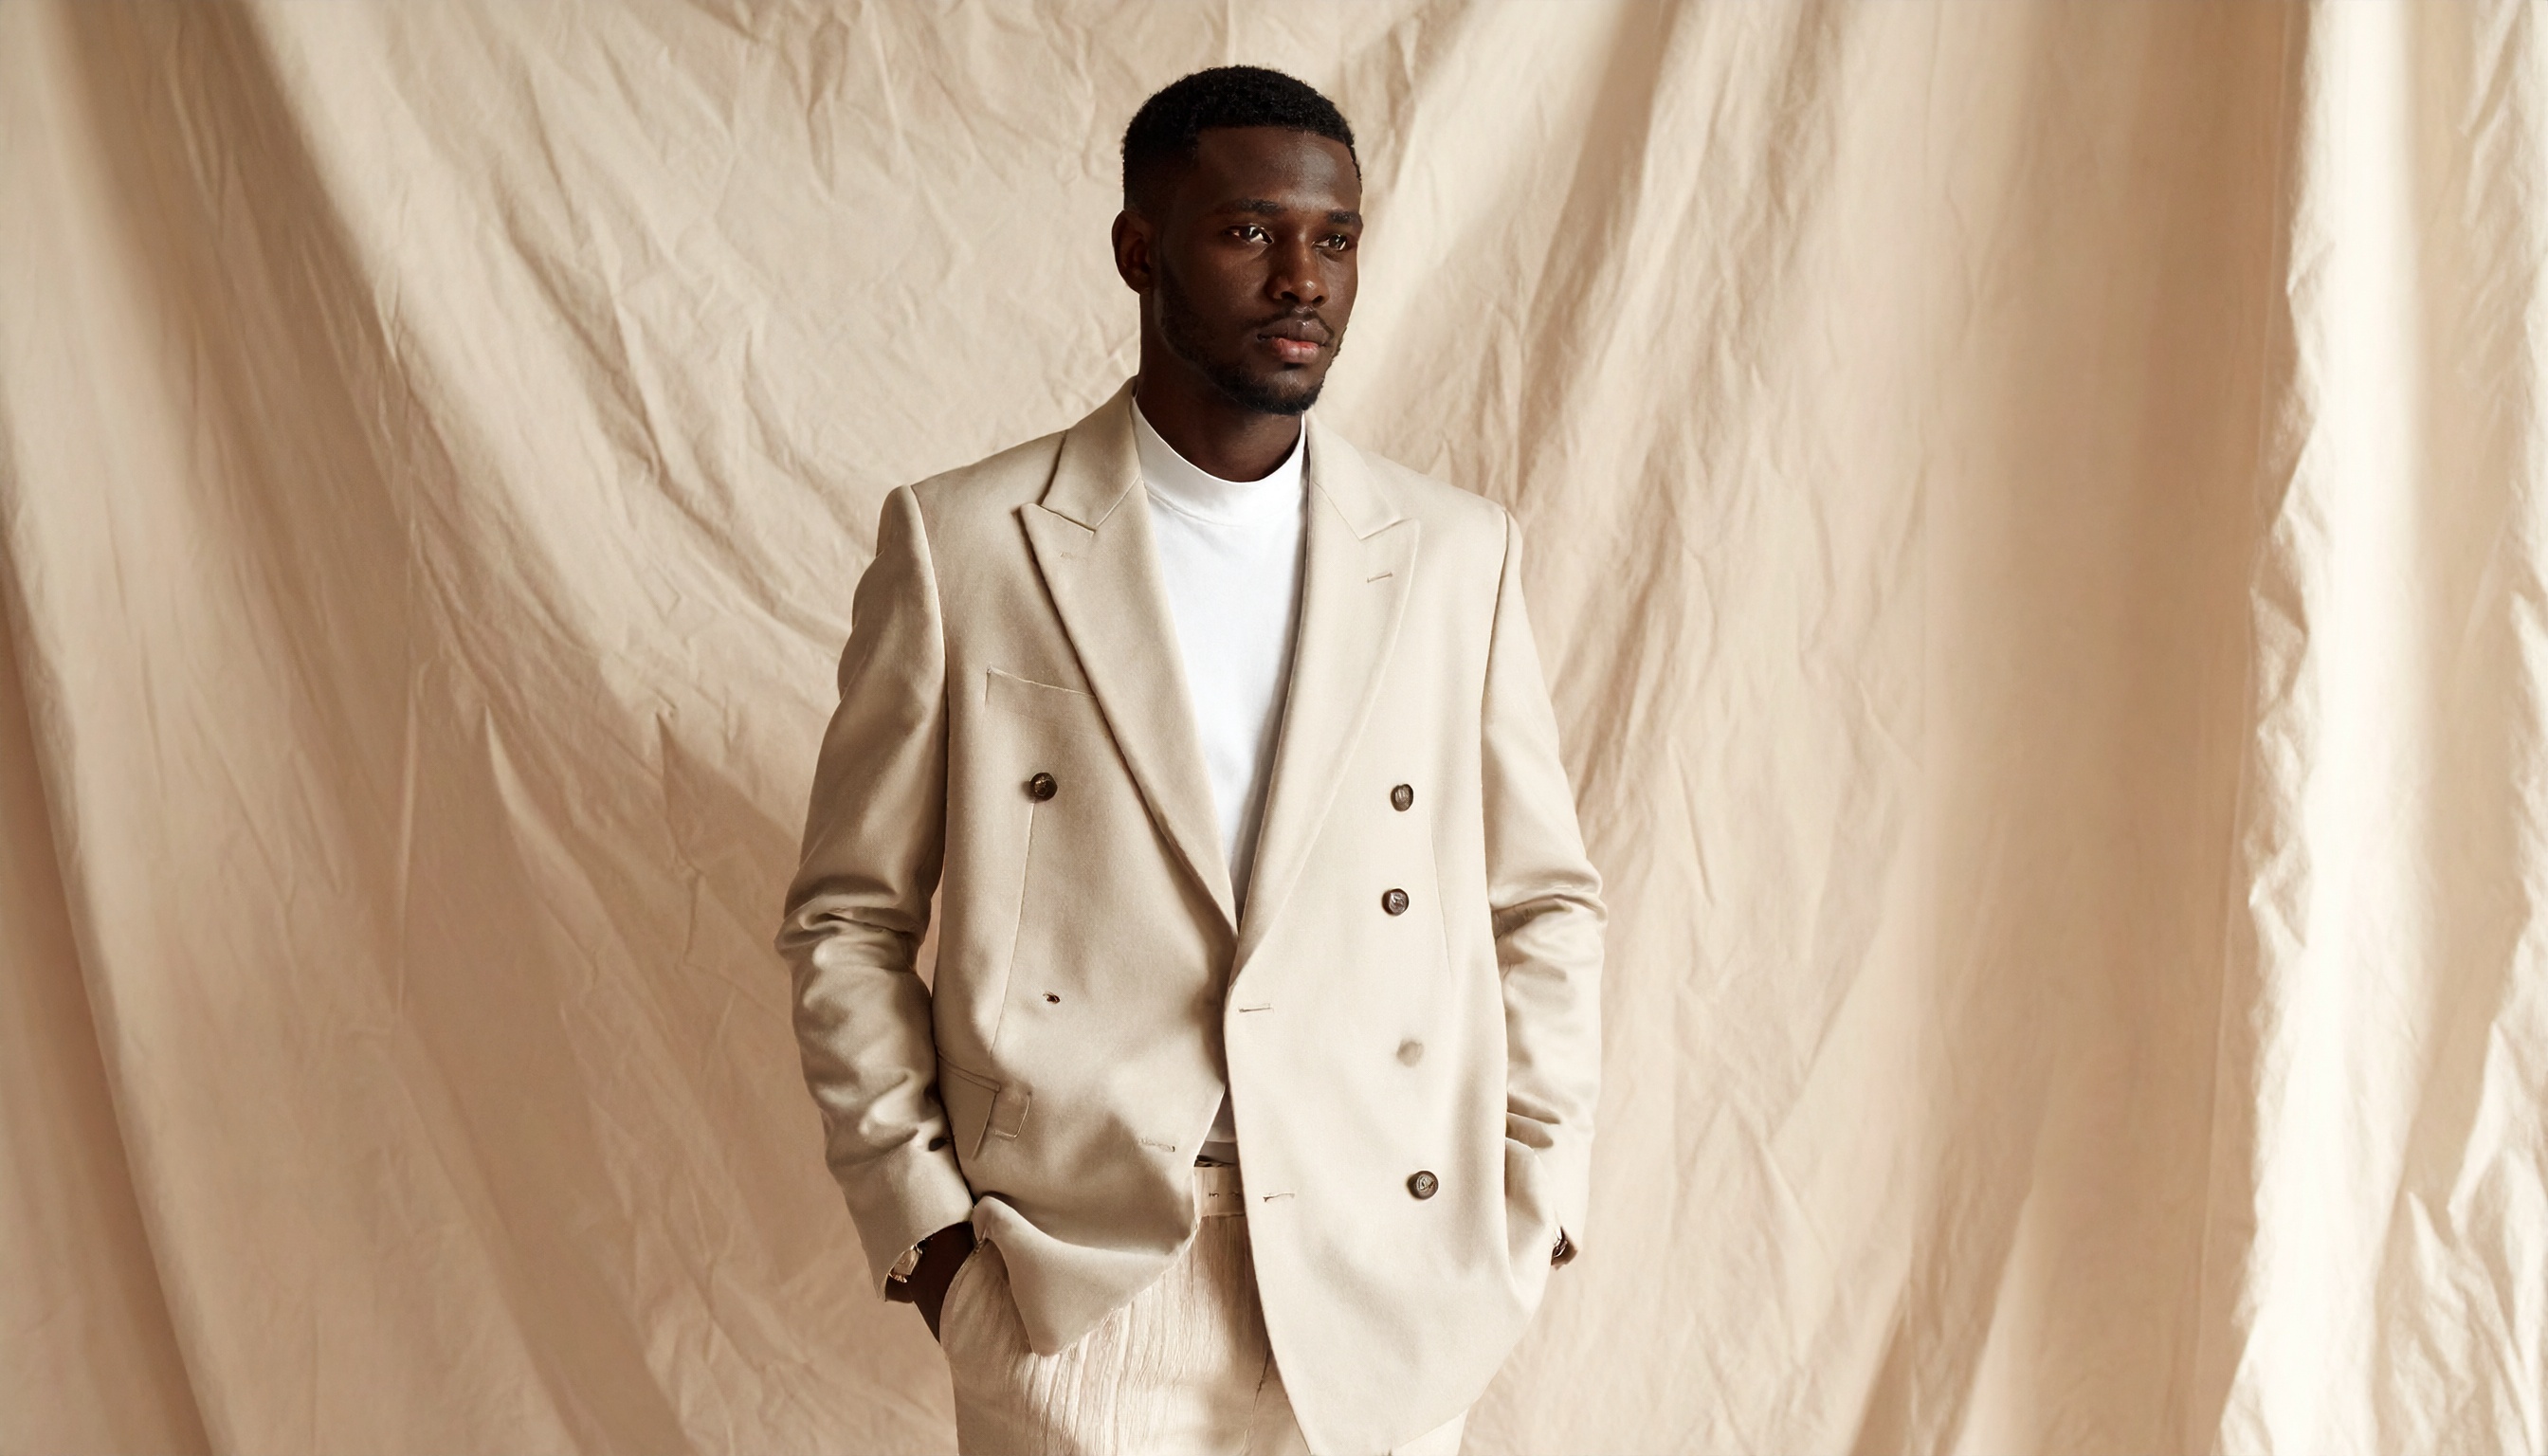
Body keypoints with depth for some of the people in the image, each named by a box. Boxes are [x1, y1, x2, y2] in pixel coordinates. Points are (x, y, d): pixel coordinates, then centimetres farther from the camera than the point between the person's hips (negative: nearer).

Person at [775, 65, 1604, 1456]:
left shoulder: (1458, 554, 2)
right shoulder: (960, 545, -4)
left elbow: (1544, 905, 8)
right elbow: (846, 920, 2)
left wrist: (1524, 1212, 2)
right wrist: (923, 1226, -4)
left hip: (1382, 1302, 2)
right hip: (1068, 1302, -1)